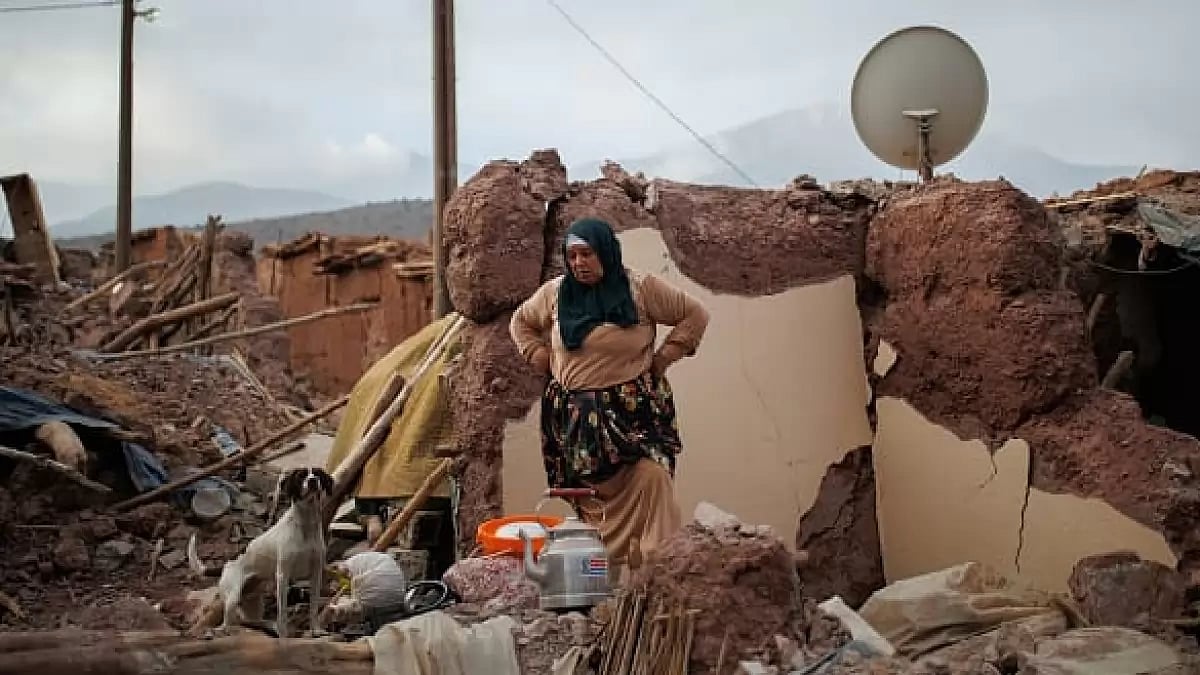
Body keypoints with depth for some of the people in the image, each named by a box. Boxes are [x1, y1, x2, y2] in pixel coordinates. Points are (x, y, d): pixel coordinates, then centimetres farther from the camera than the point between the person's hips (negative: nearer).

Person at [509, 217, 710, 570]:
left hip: (634, 412, -3)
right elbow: (520, 322, 24)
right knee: (592, 498, 4)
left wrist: (662, 359, -2)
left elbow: (695, 315, 2)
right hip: (575, 417, 3)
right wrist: (541, 358, 10)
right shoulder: (555, 292, 6)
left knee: (651, 481, -20)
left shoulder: (641, 287, -4)